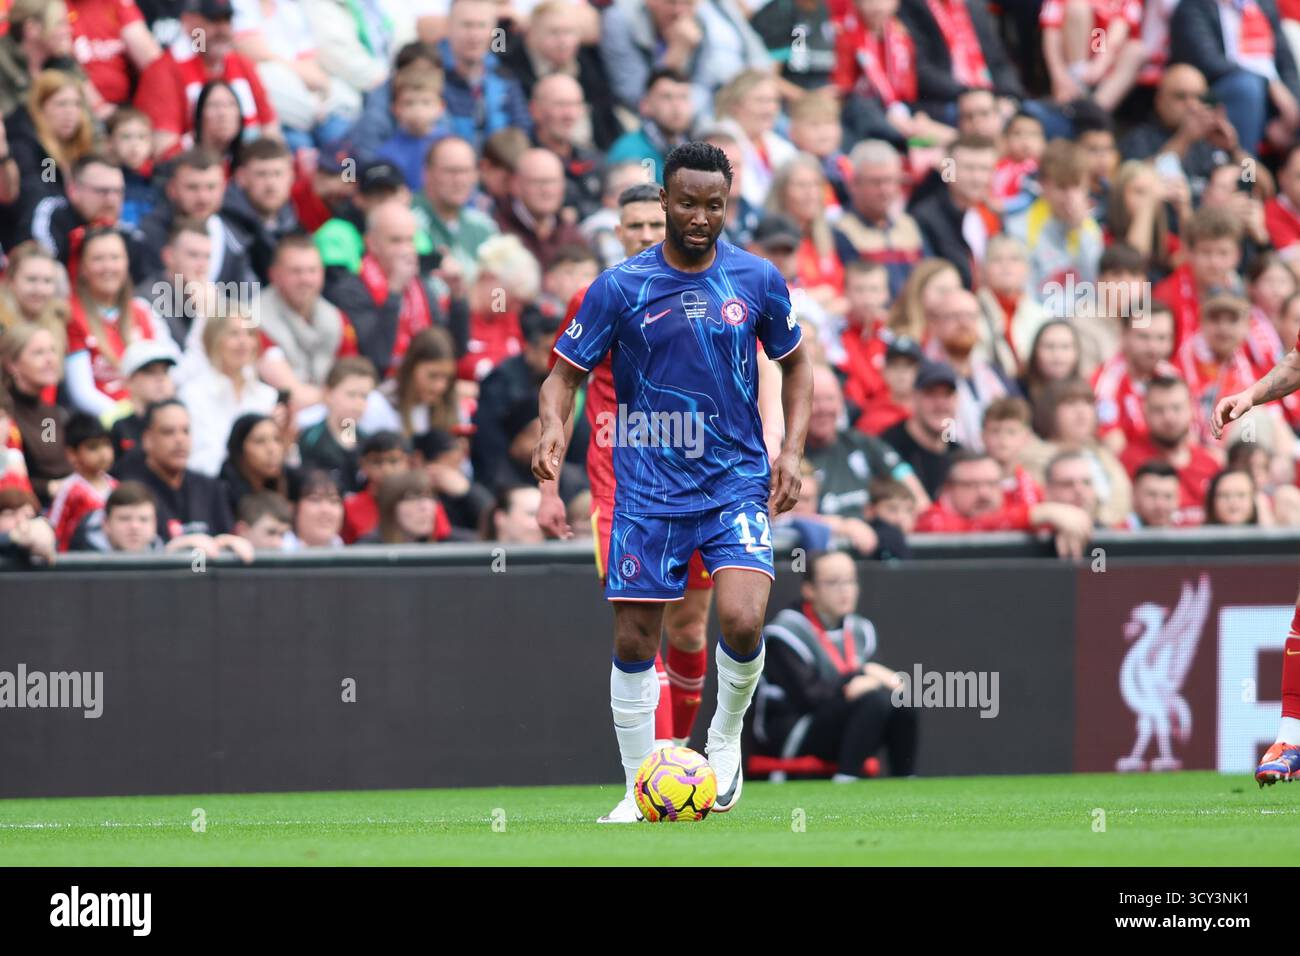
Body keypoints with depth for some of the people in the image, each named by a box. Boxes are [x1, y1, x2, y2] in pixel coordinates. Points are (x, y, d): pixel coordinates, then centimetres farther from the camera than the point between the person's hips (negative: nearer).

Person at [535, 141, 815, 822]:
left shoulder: (757, 280, 1)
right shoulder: (620, 287, -4)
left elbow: (795, 363, 15)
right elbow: (565, 373, 1)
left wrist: (792, 449, 2)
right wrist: (553, 425, -21)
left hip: (737, 483, 0)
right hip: (648, 490, 0)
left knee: (743, 621, -20)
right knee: (633, 640, 1)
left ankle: (727, 736, 8)